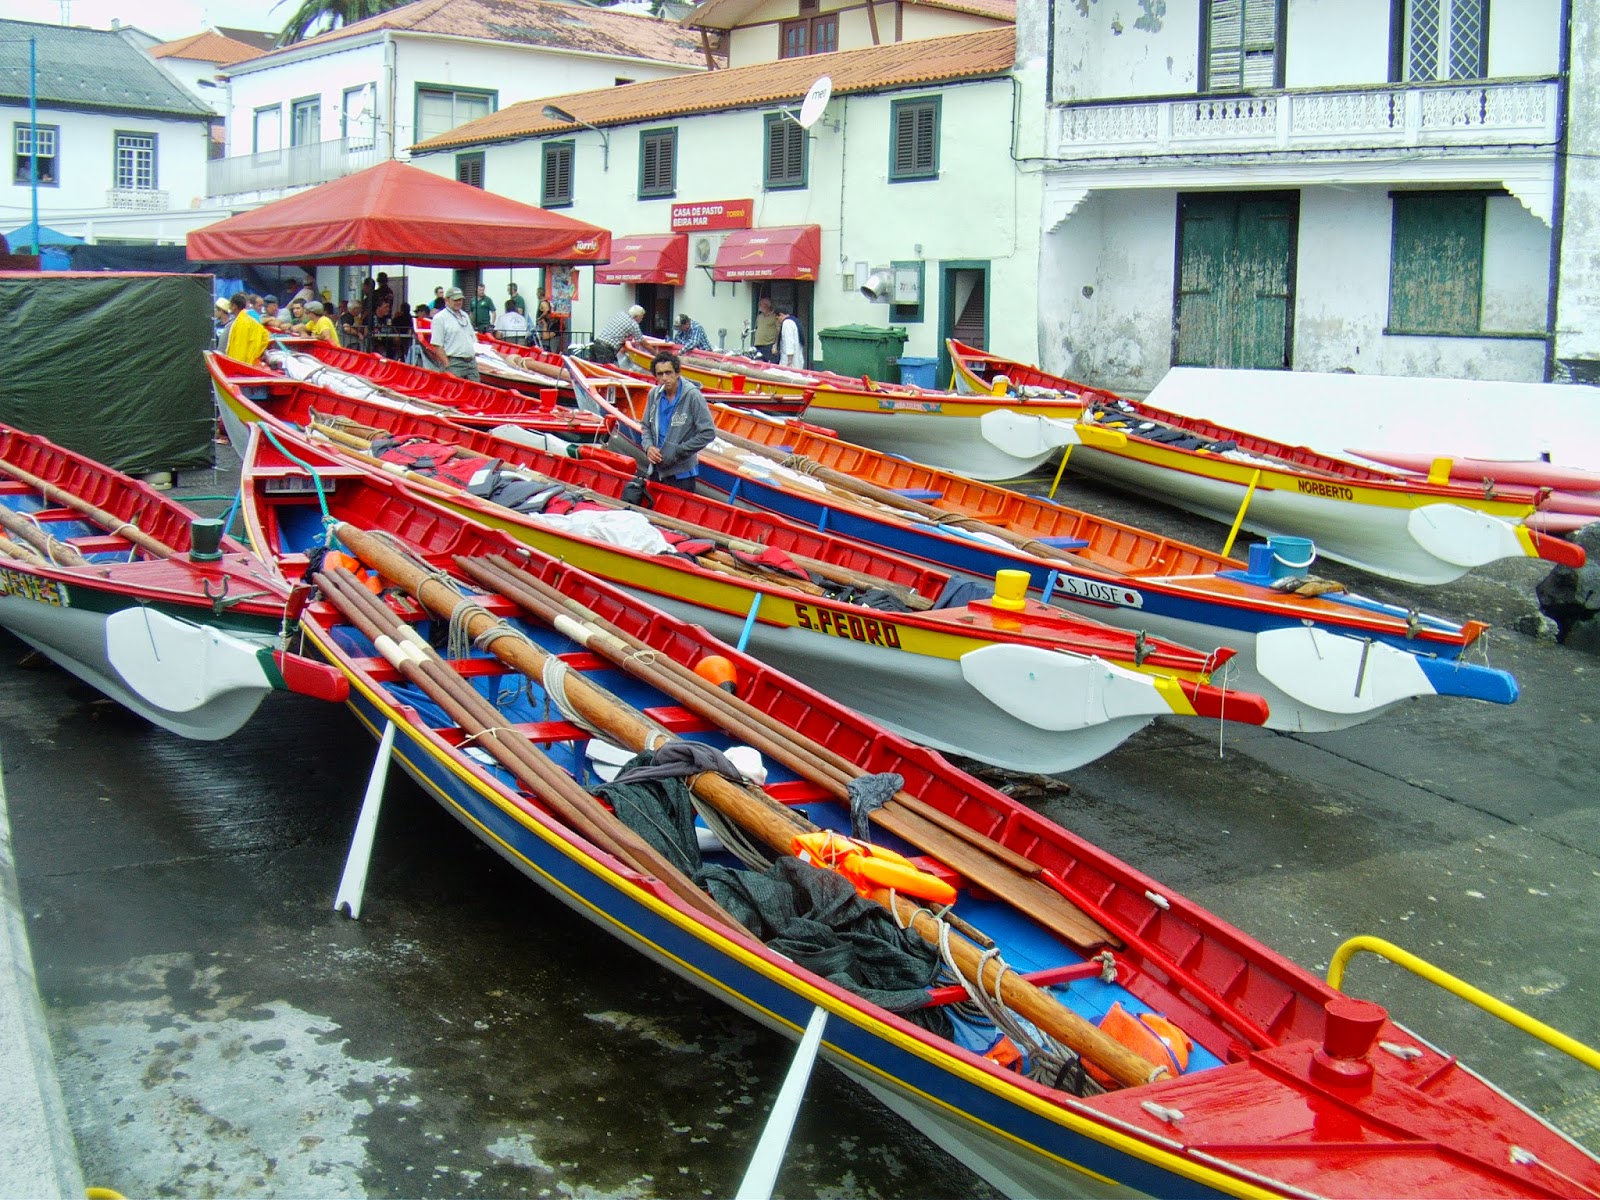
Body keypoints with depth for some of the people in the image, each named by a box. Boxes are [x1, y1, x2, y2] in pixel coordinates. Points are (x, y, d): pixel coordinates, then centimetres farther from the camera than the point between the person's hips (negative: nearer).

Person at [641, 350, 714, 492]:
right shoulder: (654, 394, 1)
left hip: (681, 473, -5)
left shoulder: (692, 396, -16)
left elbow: (708, 433, -16)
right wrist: (648, 446, -7)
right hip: (657, 470, 5)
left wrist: (677, 452, -16)